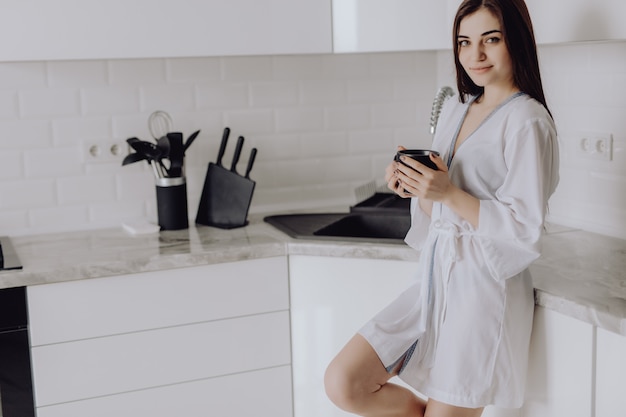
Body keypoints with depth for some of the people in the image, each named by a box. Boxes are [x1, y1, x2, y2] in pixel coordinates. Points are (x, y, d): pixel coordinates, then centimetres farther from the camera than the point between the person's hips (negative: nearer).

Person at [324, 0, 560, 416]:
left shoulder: (527, 121, -12)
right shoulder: (455, 107, 12)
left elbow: (526, 231, -16)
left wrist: (449, 194, -23)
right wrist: (415, 187, -5)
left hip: (483, 290, -7)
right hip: (435, 281, 7)